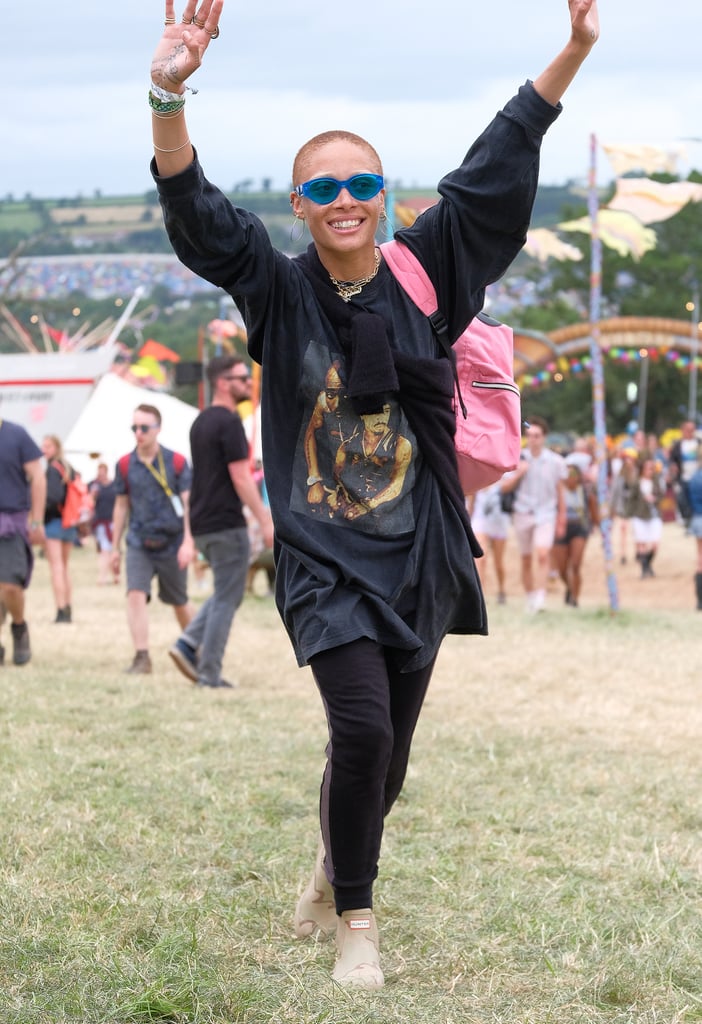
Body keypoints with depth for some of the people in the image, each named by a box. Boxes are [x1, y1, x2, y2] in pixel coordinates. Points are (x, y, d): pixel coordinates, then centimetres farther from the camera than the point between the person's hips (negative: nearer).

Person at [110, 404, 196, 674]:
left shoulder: (176, 462, -5)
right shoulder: (125, 465, 2)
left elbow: (188, 504, -5)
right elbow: (121, 506, 10)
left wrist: (188, 542, -15)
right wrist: (115, 548, 11)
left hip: (171, 544, -1)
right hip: (139, 543, 1)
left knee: (179, 602, 11)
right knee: (136, 594, -17)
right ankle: (141, 657, -16)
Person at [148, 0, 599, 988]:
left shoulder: (421, 275, 1)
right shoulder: (278, 291, -5)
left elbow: (492, 174, -2)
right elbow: (196, 214, -18)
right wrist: (169, 97, -35)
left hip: (416, 557, 3)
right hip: (324, 557, -3)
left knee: (388, 752, 10)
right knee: (361, 728, -19)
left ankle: (334, 866, 41)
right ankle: (354, 918, 1)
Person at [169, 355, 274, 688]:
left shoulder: (201, 422, 14)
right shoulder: (228, 423, -14)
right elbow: (240, 477, -18)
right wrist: (266, 520, -15)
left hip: (202, 523, 9)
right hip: (226, 524, -9)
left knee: (225, 592, 20)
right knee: (227, 598, -1)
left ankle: (188, 644, 5)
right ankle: (209, 674, 1)